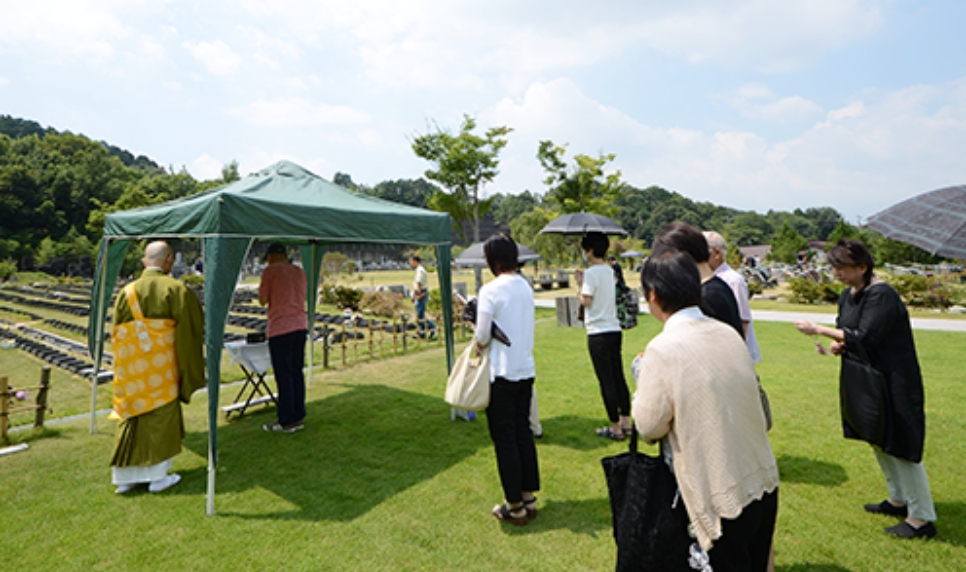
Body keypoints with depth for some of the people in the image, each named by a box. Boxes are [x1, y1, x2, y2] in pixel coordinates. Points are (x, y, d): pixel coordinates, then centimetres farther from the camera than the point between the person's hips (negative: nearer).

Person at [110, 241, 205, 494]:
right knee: (161, 418, 7)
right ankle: (158, 476, 15)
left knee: (130, 417, 14)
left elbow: (116, 333, 8)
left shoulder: (127, 292, 4)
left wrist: (125, 365, 18)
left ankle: (124, 476, 23)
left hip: (131, 368, 4)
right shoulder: (175, 289, -9)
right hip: (161, 366, -4)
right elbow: (193, 325, -8)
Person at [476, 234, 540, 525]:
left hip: (502, 372, -7)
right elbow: (526, 328, 11)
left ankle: (515, 506, 17)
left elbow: (482, 337, -15)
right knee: (523, 433, 16)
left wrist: (479, 348, 4)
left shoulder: (491, 290, -16)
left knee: (504, 438, 5)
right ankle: (529, 498, 27)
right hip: (526, 369, 7)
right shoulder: (526, 287, 6)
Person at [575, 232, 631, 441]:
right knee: (618, 377, 13)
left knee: (606, 381, -1)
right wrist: (584, 282, 15)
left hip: (599, 332, -8)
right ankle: (626, 422, 21)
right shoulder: (609, 270, 13)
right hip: (614, 329, 8)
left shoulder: (592, 272, -13)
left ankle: (615, 428, 6)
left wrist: (580, 284, -1)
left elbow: (586, 301, -16)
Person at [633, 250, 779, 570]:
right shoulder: (728, 333, -2)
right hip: (764, 482, 6)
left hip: (724, 496, -6)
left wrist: (643, 379, 1)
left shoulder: (663, 350, -22)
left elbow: (649, 426, -13)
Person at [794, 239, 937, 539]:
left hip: (894, 384, -9)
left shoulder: (881, 295, -20)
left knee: (900, 445, 0)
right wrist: (839, 346, -7)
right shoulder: (848, 295, 6)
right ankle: (898, 500, 36)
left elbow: (865, 338, -25)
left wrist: (819, 329, -23)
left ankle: (922, 518, 15)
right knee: (878, 440, 19)